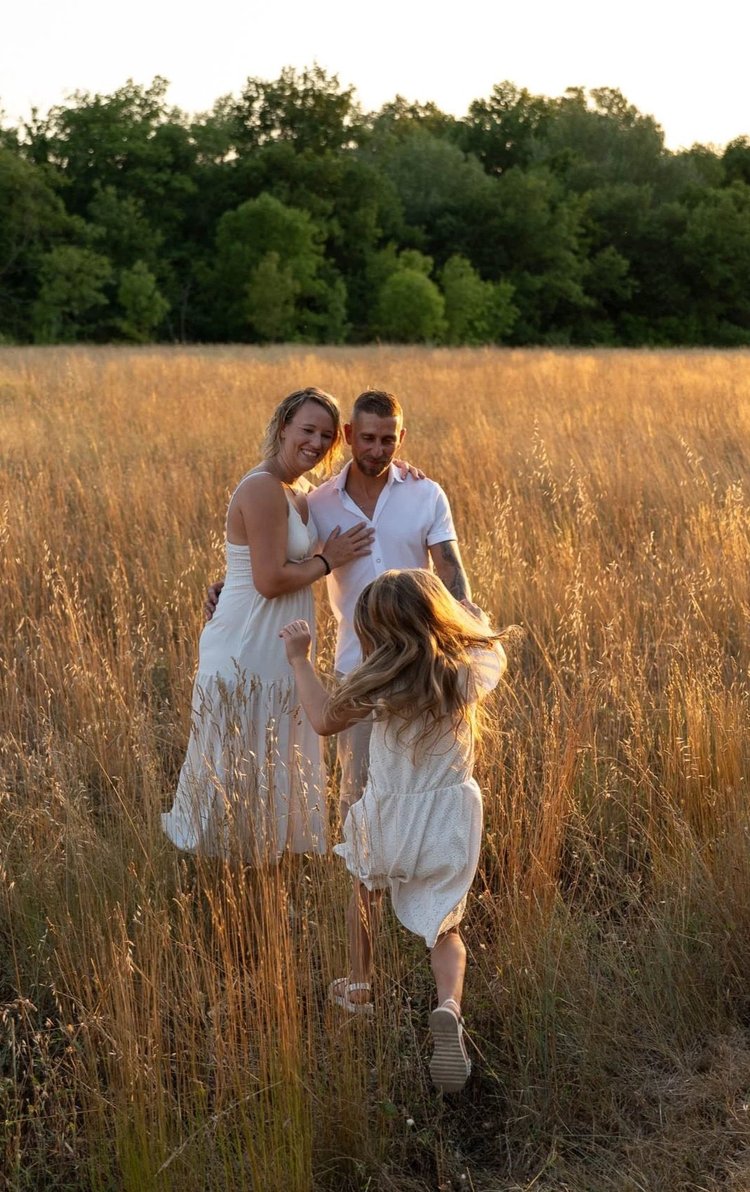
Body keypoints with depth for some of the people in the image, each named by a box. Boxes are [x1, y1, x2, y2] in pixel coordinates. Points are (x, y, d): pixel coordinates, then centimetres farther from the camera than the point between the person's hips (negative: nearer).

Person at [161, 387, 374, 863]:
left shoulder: (297, 495, 9)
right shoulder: (263, 489, -20)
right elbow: (270, 580, -24)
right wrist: (328, 560, -11)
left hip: (278, 653, 10)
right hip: (248, 651, -10)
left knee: (271, 768, 19)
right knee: (240, 772, 4)